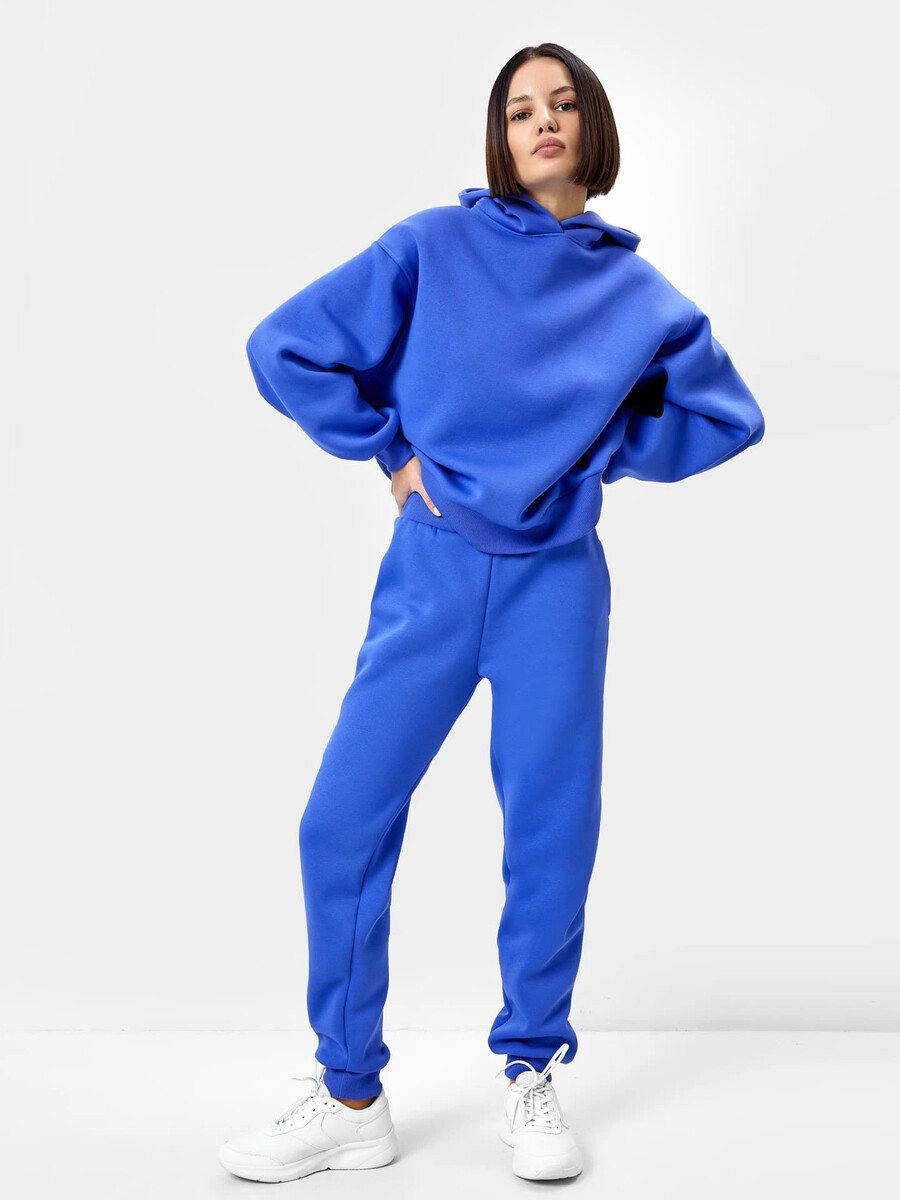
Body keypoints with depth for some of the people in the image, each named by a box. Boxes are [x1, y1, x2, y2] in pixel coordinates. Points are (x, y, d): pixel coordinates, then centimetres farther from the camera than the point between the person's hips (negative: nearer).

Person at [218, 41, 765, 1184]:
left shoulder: (638, 295, 8)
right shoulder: (434, 247, 2)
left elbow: (728, 415, 18)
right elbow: (285, 347, 2)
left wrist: (600, 449, 7)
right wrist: (392, 450, 0)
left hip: (557, 585, 1)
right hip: (431, 571, 0)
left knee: (552, 831, 3)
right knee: (344, 821, -4)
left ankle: (530, 1078, 23)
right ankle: (349, 1099, 11)